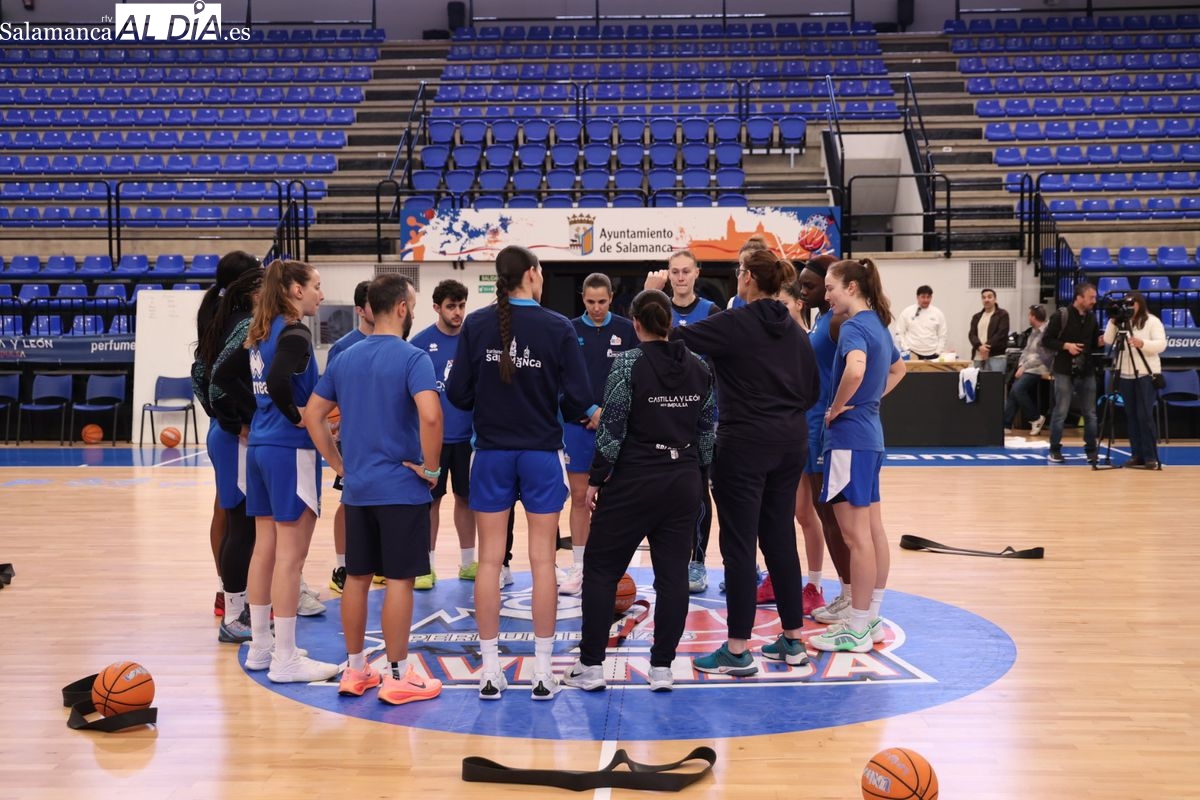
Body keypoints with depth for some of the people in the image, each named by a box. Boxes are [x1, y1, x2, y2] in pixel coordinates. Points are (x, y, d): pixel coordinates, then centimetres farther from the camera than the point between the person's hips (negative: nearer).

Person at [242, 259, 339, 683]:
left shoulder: (261, 332, 12)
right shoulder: (295, 334, -14)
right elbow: (278, 382, -29)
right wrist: (299, 417, -15)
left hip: (260, 445, 9)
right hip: (291, 449, -9)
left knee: (265, 547, 14)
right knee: (291, 553, -4)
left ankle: (260, 647, 22)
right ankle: (285, 659, 1)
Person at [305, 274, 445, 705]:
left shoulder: (345, 359, 9)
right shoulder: (412, 358, -12)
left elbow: (313, 415, 11)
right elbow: (430, 415, -27)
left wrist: (339, 464, 13)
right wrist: (431, 468, -15)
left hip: (357, 488, 6)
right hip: (402, 489, -6)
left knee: (357, 576, 13)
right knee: (399, 579, 0)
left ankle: (354, 670, 23)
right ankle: (398, 677, 7)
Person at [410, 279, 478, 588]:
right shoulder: (421, 342, -5)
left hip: (467, 435, 3)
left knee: (466, 497, 10)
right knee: (431, 499, 4)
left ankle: (468, 562, 21)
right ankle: (426, 566, 14)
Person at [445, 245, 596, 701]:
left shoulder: (476, 325, -4)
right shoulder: (558, 328, -9)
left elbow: (458, 394, -3)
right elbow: (577, 399, -8)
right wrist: (591, 413, 14)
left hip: (491, 453, 2)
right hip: (541, 454, -1)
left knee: (490, 558, 7)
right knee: (542, 559, 6)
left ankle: (490, 671, 12)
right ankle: (543, 671, 11)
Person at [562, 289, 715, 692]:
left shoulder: (628, 364, -11)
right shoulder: (699, 366, 4)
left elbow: (612, 429, -12)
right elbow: (706, 430, 9)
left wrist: (596, 479, -4)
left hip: (634, 480, -4)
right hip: (684, 481, 5)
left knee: (601, 569, 6)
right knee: (673, 573, 7)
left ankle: (591, 665, 8)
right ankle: (662, 667, 10)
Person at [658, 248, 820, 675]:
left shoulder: (734, 324, -12)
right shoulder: (794, 329, 9)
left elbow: (676, 338, -13)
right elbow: (812, 388, 12)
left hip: (745, 444, -7)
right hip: (790, 443, 7)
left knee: (739, 544, -1)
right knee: (781, 539, 14)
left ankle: (738, 650, 3)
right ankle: (792, 639, 20)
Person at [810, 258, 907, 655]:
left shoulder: (854, 327, -15)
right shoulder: (878, 324, 13)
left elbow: (855, 369, -36)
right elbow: (898, 369, 30)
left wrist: (837, 408, -20)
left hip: (849, 436, -10)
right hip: (870, 433, 10)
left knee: (856, 535, -4)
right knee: (873, 530, 13)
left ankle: (856, 629, 3)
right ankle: (871, 618, 22)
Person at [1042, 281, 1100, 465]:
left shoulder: (1092, 318, 8)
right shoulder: (1061, 315, -7)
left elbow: (1094, 344, 15)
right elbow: (1046, 340, -6)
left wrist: (1101, 341, -6)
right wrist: (1066, 345, -17)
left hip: (1086, 372, 5)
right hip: (1064, 371, -5)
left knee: (1090, 413, 6)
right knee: (1061, 412, 0)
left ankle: (1091, 451, 14)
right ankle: (1055, 450, 10)